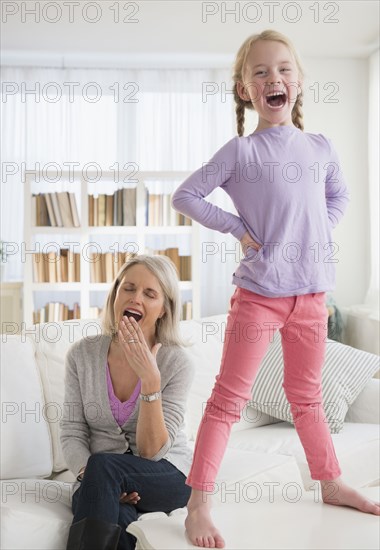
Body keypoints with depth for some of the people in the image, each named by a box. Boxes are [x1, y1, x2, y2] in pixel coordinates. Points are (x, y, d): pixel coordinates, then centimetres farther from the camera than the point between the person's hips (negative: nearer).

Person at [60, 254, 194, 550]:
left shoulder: (177, 363, -11)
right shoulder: (82, 354, -3)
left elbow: (152, 452, -15)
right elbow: (72, 433, -1)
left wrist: (150, 378, -27)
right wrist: (92, 476, -22)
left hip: (169, 479, 0)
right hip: (101, 483, 1)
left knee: (104, 465, -32)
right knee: (119, 516, -35)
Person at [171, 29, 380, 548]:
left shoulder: (321, 148, 8)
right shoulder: (241, 151, -4)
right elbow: (185, 196, -2)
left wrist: (322, 232, 8)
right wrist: (237, 226, -8)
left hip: (312, 291, 4)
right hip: (259, 290, -4)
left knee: (307, 394, 19)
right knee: (230, 397, -2)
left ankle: (331, 482, 34)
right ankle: (199, 504, 3)